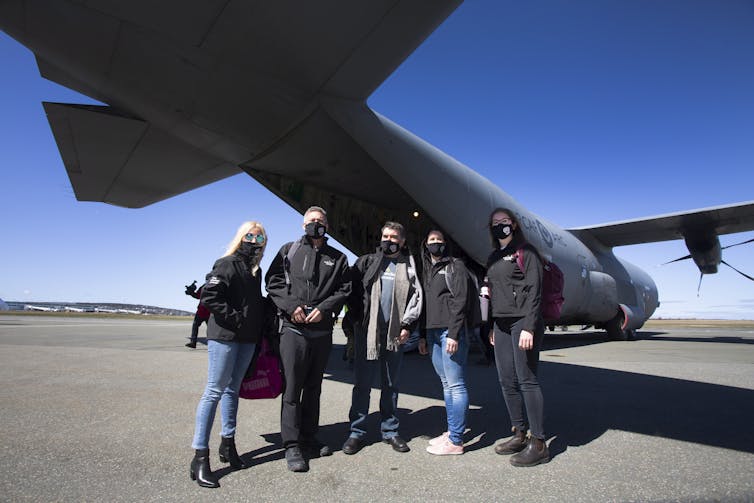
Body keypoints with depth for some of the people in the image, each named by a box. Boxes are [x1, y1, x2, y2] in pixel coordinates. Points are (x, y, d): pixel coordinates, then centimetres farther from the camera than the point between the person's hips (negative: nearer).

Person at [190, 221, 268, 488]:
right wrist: (234, 317, -18)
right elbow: (209, 296, -19)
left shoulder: (255, 270, 14)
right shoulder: (227, 264, -9)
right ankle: (200, 457, 4)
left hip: (247, 338, 8)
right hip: (224, 336, -7)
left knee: (232, 389, 16)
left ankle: (227, 443, 28)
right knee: (214, 392, -4)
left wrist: (260, 329, 12)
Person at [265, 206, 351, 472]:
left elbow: (344, 289, 5)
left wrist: (324, 308, -10)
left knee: (313, 387, 14)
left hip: (323, 329, 3)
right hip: (294, 328, -2)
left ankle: (308, 438, 28)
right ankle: (292, 446, 8)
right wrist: (291, 305, -12)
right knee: (292, 387, -2)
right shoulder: (289, 250, 7)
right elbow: (273, 281, 2)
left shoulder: (337, 258, 11)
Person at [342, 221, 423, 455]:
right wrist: (356, 318, -7)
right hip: (366, 331, -1)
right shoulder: (366, 262, 7)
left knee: (391, 385, 12)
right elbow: (351, 289, 1)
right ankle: (357, 432, 16)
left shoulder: (409, 266, 9)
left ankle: (390, 430, 24)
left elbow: (416, 296, 3)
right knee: (362, 383, 5)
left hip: (395, 333, 1)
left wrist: (407, 325, -6)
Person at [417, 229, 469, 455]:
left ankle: (455, 441, 2)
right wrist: (423, 336, 14)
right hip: (433, 333, 7)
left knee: (455, 384, -4)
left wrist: (453, 333, -17)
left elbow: (460, 301, -10)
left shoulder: (455, 265, 0)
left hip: (450, 332, -7)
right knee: (446, 385, 12)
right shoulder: (427, 270, 20)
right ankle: (451, 431, 20)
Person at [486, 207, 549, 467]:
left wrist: (529, 327, -18)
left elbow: (533, 291, -11)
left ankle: (538, 443, 5)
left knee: (526, 380, -5)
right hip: (502, 324, 7)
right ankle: (519, 435, 22)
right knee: (507, 382, 9)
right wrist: (493, 326, 15)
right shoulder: (493, 258, 18)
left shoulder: (526, 251, -3)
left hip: (523, 322, -7)